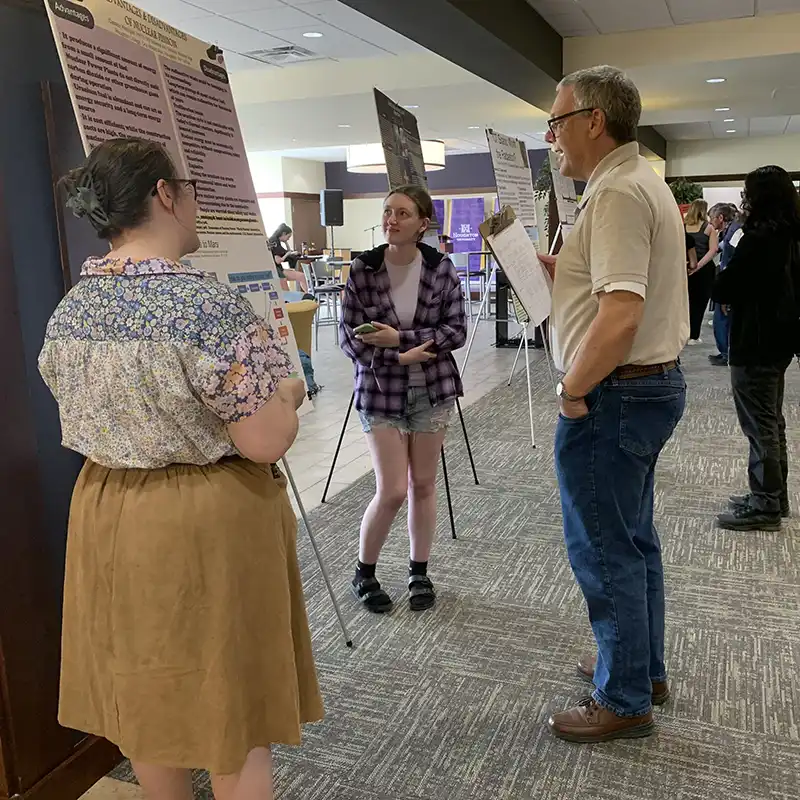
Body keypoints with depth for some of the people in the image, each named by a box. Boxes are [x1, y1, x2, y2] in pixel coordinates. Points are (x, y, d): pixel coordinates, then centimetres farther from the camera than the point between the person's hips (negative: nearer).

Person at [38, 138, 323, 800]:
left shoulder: (68, 310, 1)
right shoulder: (210, 305, -22)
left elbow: (95, 418, 12)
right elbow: (267, 442, -21)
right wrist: (288, 392, -2)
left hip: (108, 518, 7)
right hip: (208, 526, -7)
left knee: (146, 691, 23)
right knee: (230, 700, 12)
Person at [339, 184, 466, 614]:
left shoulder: (441, 268, -5)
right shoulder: (362, 269, -8)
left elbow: (457, 330, -8)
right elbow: (350, 337, -8)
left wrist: (400, 338, -19)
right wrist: (400, 357, -18)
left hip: (432, 389, 2)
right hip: (381, 389, -1)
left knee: (423, 485, 9)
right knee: (392, 491, -4)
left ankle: (419, 573, 28)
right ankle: (364, 572, 20)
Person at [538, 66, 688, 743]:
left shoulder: (616, 192, -19)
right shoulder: (644, 181, 15)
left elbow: (620, 314, -29)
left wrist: (574, 390, -18)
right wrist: (558, 268, 13)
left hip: (613, 391, -11)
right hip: (656, 382, 11)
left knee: (604, 551, 2)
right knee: (633, 540, 20)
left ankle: (624, 701, 18)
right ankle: (643, 667, 36)